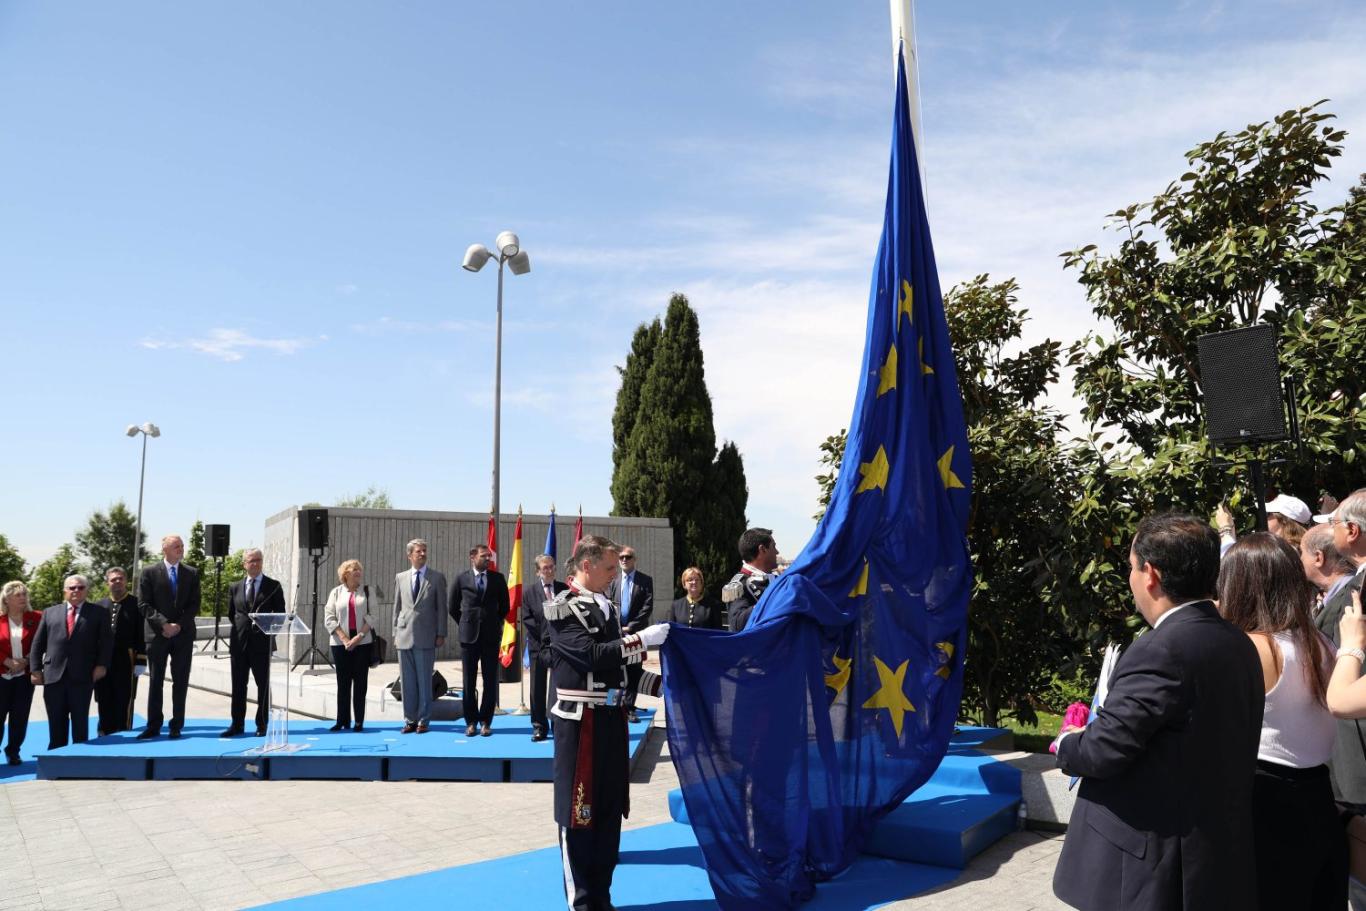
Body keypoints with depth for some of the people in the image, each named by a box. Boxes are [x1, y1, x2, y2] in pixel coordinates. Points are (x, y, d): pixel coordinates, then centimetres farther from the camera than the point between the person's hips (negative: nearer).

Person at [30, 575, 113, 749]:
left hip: (82, 676, -2)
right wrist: (35, 669, 3)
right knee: (56, 724, 8)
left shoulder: (99, 613, 8)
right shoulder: (50, 612, 14)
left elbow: (106, 641, 3)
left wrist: (101, 665, -8)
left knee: (80, 722, 3)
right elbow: (38, 643, 12)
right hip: (53, 676, 2)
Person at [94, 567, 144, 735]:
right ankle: (105, 733, 24)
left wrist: (140, 661, -11)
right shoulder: (101, 605, 8)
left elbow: (141, 635, -5)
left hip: (126, 660, -3)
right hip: (103, 660, 4)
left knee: (124, 700, 3)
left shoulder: (135, 604, -2)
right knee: (104, 701, 11)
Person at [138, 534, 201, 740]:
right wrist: (163, 624, -13)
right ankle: (153, 726, 9)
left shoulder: (192, 573, 8)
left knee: (180, 682, 3)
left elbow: (194, 604, 4)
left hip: (183, 635, 1)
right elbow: (143, 604, -3)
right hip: (158, 634, -1)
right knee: (155, 682, 2)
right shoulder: (150, 572, 2)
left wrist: (179, 625, -10)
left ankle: (176, 726, 9)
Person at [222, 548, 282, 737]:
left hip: (262, 642, -3)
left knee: (263, 685, 2)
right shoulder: (235, 587, 11)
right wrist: (237, 629, 9)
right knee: (238, 685, 8)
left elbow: (280, 613, 2)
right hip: (239, 642, 3)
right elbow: (231, 614, 19)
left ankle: (262, 725, 10)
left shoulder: (273, 586, 1)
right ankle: (237, 724, 16)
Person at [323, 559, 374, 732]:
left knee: (360, 682, 0)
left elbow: (372, 616, 0)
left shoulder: (367, 591, 6)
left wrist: (359, 636, -10)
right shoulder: (336, 592, 8)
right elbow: (329, 618, 2)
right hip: (341, 643, 1)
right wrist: (343, 638, -9)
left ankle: (359, 721, 6)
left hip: (362, 642, -1)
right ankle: (342, 721, 10)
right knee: (343, 682, 3)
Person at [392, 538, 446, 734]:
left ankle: (423, 720, 10)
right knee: (407, 681, 7)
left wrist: (441, 634, -4)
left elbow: (441, 608, 1)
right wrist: (395, 633, 7)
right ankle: (409, 719, 16)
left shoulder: (437, 578, 2)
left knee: (424, 681, 2)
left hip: (426, 637, -3)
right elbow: (397, 607, 12)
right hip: (404, 636, 3)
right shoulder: (400, 578, 10)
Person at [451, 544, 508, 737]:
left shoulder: (498, 578, 3)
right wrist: (466, 625, 8)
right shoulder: (461, 579, 1)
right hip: (469, 636, -1)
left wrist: (494, 624, 11)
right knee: (469, 681, 5)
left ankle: (485, 721, 12)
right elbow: (454, 608, 10)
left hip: (491, 636, 1)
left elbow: (504, 607, 13)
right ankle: (471, 721, 15)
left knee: (490, 681, 3)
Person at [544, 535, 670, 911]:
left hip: (611, 720, 8)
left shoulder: (607, 606, 12)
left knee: (611, 809, 14)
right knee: (579, 810, 3)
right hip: (581, 723, -8)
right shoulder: (563, 608, -11)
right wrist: (643, 638, -21)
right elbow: (594, 655, -23)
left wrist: (661, 684, 5)